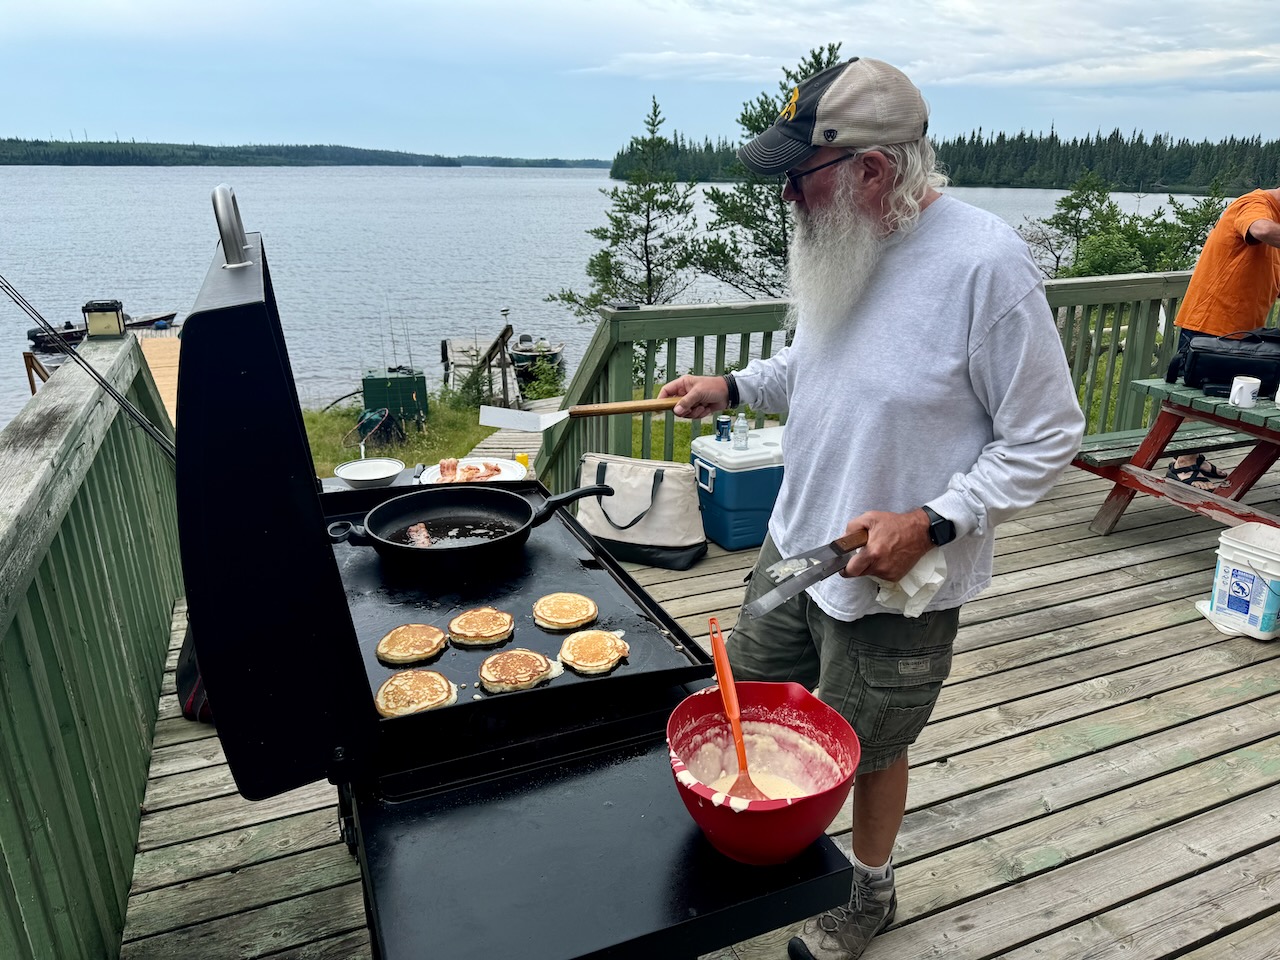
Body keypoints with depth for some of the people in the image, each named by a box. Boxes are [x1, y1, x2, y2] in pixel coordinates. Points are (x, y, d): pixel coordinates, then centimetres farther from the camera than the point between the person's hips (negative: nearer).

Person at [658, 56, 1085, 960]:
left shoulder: (986, 262, -23)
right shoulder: (845, 243, -1)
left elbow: (1046, 438, -16)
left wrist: (932, 523, -24)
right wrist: (734, 386, 4)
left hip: (895, 581, -7)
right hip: (795, 543, 7)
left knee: (868, 749, 15)